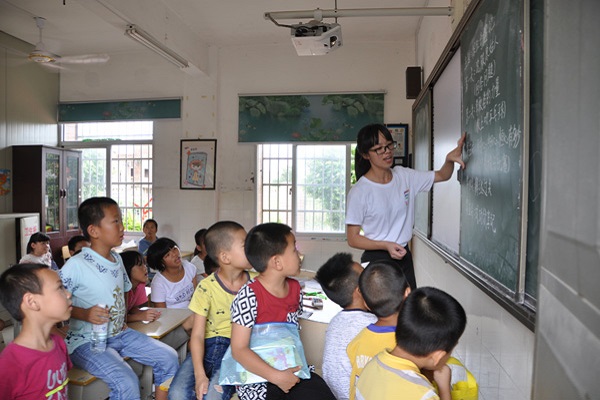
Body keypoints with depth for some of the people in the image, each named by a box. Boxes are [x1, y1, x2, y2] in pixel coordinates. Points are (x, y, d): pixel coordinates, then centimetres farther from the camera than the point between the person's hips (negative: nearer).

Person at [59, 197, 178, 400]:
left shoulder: (117, 259, 7)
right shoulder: (76, 265, -18)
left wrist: (123, 320, 7)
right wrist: (85, 314, -27)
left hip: (120, 334, 8)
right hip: (87, 341, -7)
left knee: (169, 358, 2)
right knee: (127, 383, -27)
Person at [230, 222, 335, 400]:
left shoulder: (295, 288, 2)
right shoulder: (248, 296, -20)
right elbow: (239, 350, -19)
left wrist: (293, 369, 3)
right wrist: (276, 377, -24)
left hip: (291, 370, 6)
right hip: (256, 375, -5)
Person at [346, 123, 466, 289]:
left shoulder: (404, 176, 2)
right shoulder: (359, 192, -14)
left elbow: (442, 175, 10)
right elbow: (353, 239, -11)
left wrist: (449, 159, -11)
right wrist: (385, 245, -23)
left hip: (404, 257, 5)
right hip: (376, 259, -5)